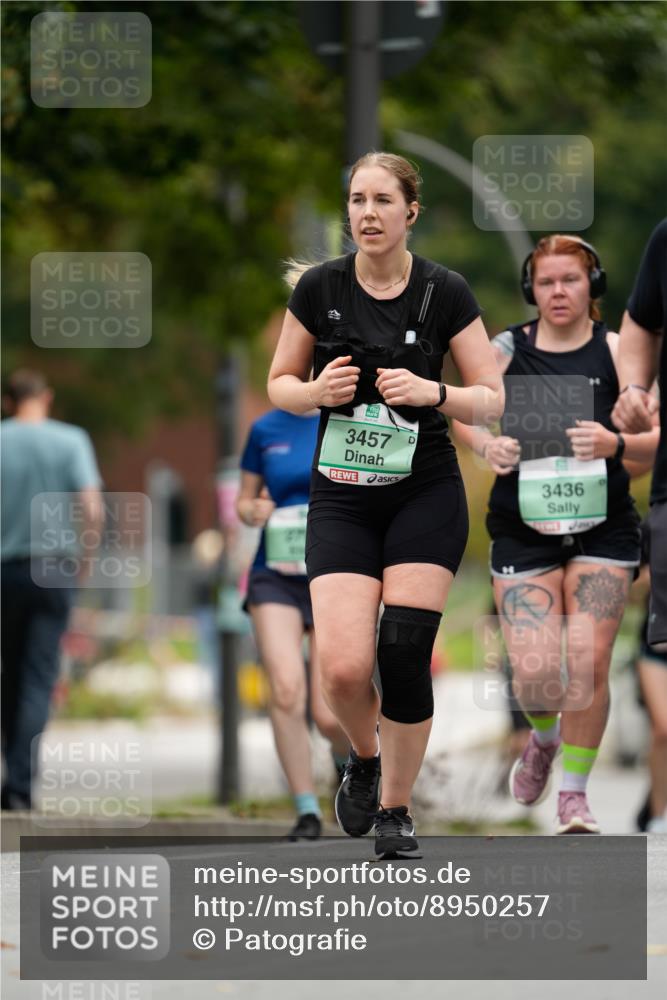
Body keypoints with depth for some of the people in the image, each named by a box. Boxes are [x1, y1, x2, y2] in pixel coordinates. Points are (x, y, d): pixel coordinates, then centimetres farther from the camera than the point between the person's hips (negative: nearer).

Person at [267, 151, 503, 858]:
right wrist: (317, 390, -14)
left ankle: (396, 808, 11)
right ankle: (364, 759, 19)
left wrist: (432, 392, -19)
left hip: (426, 495, -1)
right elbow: (280, 384, 8)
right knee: (343, 667, -14)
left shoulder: (445, 293, -5)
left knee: (403, 658, -9)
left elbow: (492, 399, 0)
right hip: (341, 499, 1)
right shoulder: (318, 288, -2)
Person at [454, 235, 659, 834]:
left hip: (602, 530, -1)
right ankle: (545, 736, 29)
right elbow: (464, 414, 13)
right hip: (523, 530, 1)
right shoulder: (506, 350, 5)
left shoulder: (614, 351, 0)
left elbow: (655, 439, -2)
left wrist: (615, 444, -23)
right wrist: (487, 446, -9)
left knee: (589, 661, -10)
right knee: (533, 672, -8)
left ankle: (575, 792, 9)